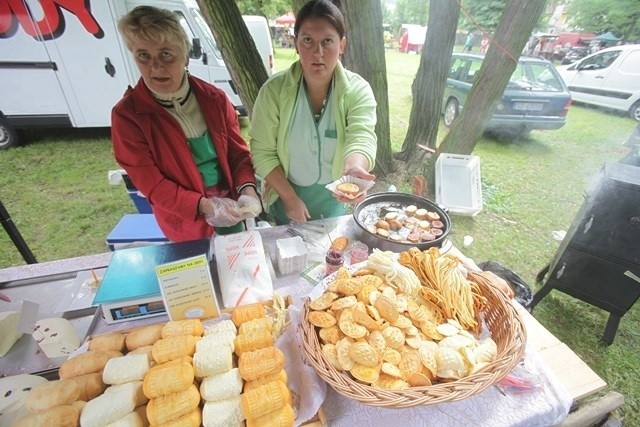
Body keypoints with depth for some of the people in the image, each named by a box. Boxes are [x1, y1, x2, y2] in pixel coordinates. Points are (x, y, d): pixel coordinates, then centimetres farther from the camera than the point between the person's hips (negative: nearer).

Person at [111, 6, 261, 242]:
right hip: (187, 224, -2)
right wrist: (204, 205, -29)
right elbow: (151, 185, -15)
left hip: (230, 206, 3)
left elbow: (238, 152, -3)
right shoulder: (127, 115, -16)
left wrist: (247, 189, -22)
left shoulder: (214, 98, -7)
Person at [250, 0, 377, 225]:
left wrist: (353, 169, -53)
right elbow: (263, 152, -12)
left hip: (334, 203, 1)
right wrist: (289, 197, -17)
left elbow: (361, 138, -30)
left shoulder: (358, 90, -15)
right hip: (285, 201, 0)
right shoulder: (274, 90, -15)